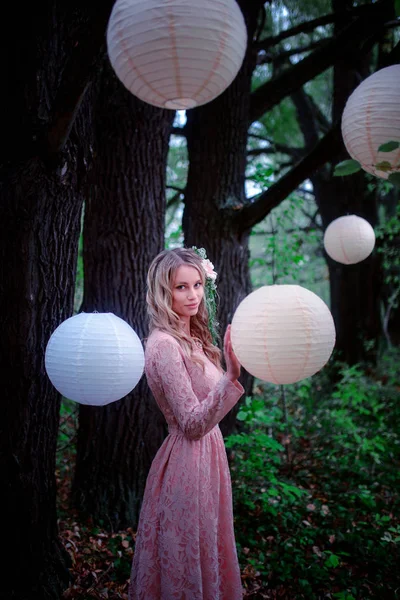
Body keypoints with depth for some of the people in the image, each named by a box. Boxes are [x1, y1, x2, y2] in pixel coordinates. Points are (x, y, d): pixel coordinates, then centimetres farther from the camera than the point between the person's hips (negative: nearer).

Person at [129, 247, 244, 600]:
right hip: (188, 463, -9)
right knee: (187, 565, 6)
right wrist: (230, 378, -35)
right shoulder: (164, 345, -20)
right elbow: (192, 423, -25)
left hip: (206, 455, 9)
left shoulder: (191, 339, 8)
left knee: (206, 555, 20)